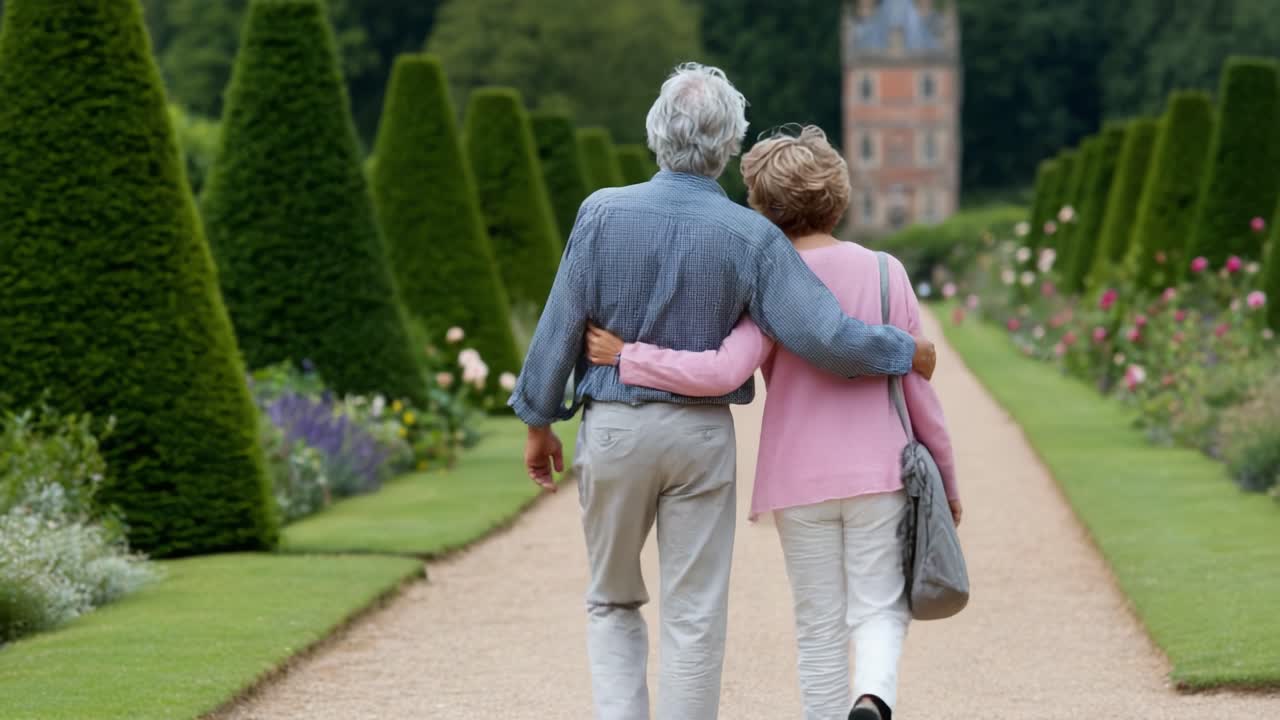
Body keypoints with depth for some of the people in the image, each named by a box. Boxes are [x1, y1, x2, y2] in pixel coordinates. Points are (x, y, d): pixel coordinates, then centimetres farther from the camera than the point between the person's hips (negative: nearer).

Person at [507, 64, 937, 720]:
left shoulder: (603, 212, -9)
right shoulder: (751, 236, -10)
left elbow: (560, 328, -5)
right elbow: (823, 336, -15)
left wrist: (539, 421, 7)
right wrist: (904, 354, 2)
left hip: (612, 429, 1)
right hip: (701, 435, -1)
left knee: (613, 602, 17)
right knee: (694, 617, 5)